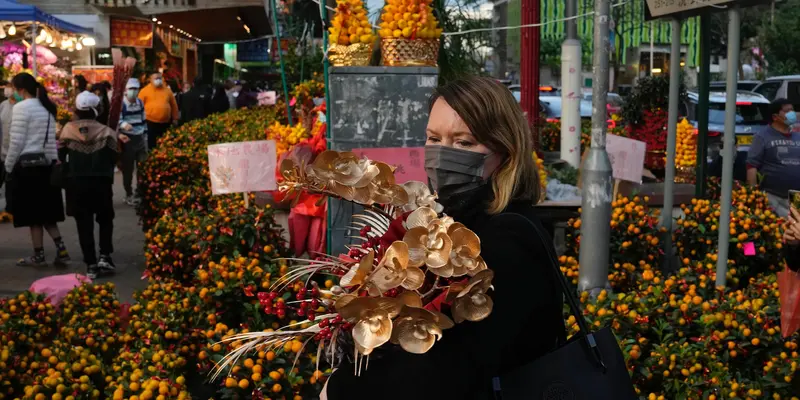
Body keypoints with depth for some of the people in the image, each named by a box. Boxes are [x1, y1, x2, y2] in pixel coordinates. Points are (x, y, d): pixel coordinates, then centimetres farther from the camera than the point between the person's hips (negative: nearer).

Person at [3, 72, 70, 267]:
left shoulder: (21, 107, -12)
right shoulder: (47, 108, 10)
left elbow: (16, 142, -14)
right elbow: (51, 140, 10)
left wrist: (8, 167, -5)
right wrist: (52, 161, 12)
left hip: (26, 164, -7)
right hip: (44, 163, 7)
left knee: (32, 213, 2)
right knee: (45, 211, 13)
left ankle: (39, 255, 8)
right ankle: (61, 249, 5)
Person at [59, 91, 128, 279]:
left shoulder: (68, 130, 0)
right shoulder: (105, 131, -5)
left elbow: (61, 155, 5)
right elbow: (113, 157, -5)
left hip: (76, 182, 1)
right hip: (101, 181, -1)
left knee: (84, 223, 7)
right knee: (105, 219, 17)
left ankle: (91, 264, 5)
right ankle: (104, 257, 3)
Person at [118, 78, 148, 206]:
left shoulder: (140, 103, 10)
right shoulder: (120, 103, -11)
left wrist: (145, 136, 18)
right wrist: (124, 124, -43)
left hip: (140, 139, 6)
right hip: (127, 140, -6)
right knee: (128, 169, 1)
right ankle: (129, 195, 11)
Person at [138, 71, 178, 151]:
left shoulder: (167, 90, 9)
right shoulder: (145, 91, -2)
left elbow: (174, 105, 14)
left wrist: (175, 118, 13)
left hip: (165, 123, 3)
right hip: (150, 122, -3)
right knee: (151, 145, 0)